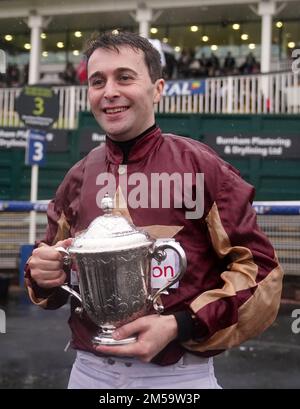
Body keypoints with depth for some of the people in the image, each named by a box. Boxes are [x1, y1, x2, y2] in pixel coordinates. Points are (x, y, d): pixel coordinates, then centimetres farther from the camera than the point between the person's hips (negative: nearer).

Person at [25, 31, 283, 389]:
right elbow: (56, 273, 14)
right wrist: (44, 275, -8)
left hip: (179, 376, -4)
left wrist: (180, 326, -19)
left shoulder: (200, 166, -10)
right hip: (89, 371, 4)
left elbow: (258, 269, -9)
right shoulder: (78, 177, 3)